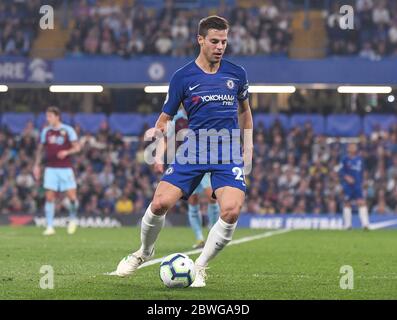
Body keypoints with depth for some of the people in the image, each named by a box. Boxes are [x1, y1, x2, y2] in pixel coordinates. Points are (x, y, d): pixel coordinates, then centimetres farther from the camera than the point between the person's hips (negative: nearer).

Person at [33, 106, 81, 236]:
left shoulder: (68, 130, -1)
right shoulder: (46, 131, 9)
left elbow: (77, 147, -1)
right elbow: (40, 149, 17)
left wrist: (67, 152, -20)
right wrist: (36, 165, 9)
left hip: (65, 168, -2)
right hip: (50, 168, 2)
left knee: (72, 196, -6)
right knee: (49, 197, -6)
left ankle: (73, 219, 22)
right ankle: (50, 227, -3)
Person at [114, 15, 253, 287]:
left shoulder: (236, 73, 8)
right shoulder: (183, 77, 2)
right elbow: (166, 117, 8)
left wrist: (248, 148, 19)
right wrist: (158, 133, -13)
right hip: (193, 149, 0)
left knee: (231, 210, -23)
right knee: (160, 203, -15)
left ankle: (200, 268, -2)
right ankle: (145, 252, 17)